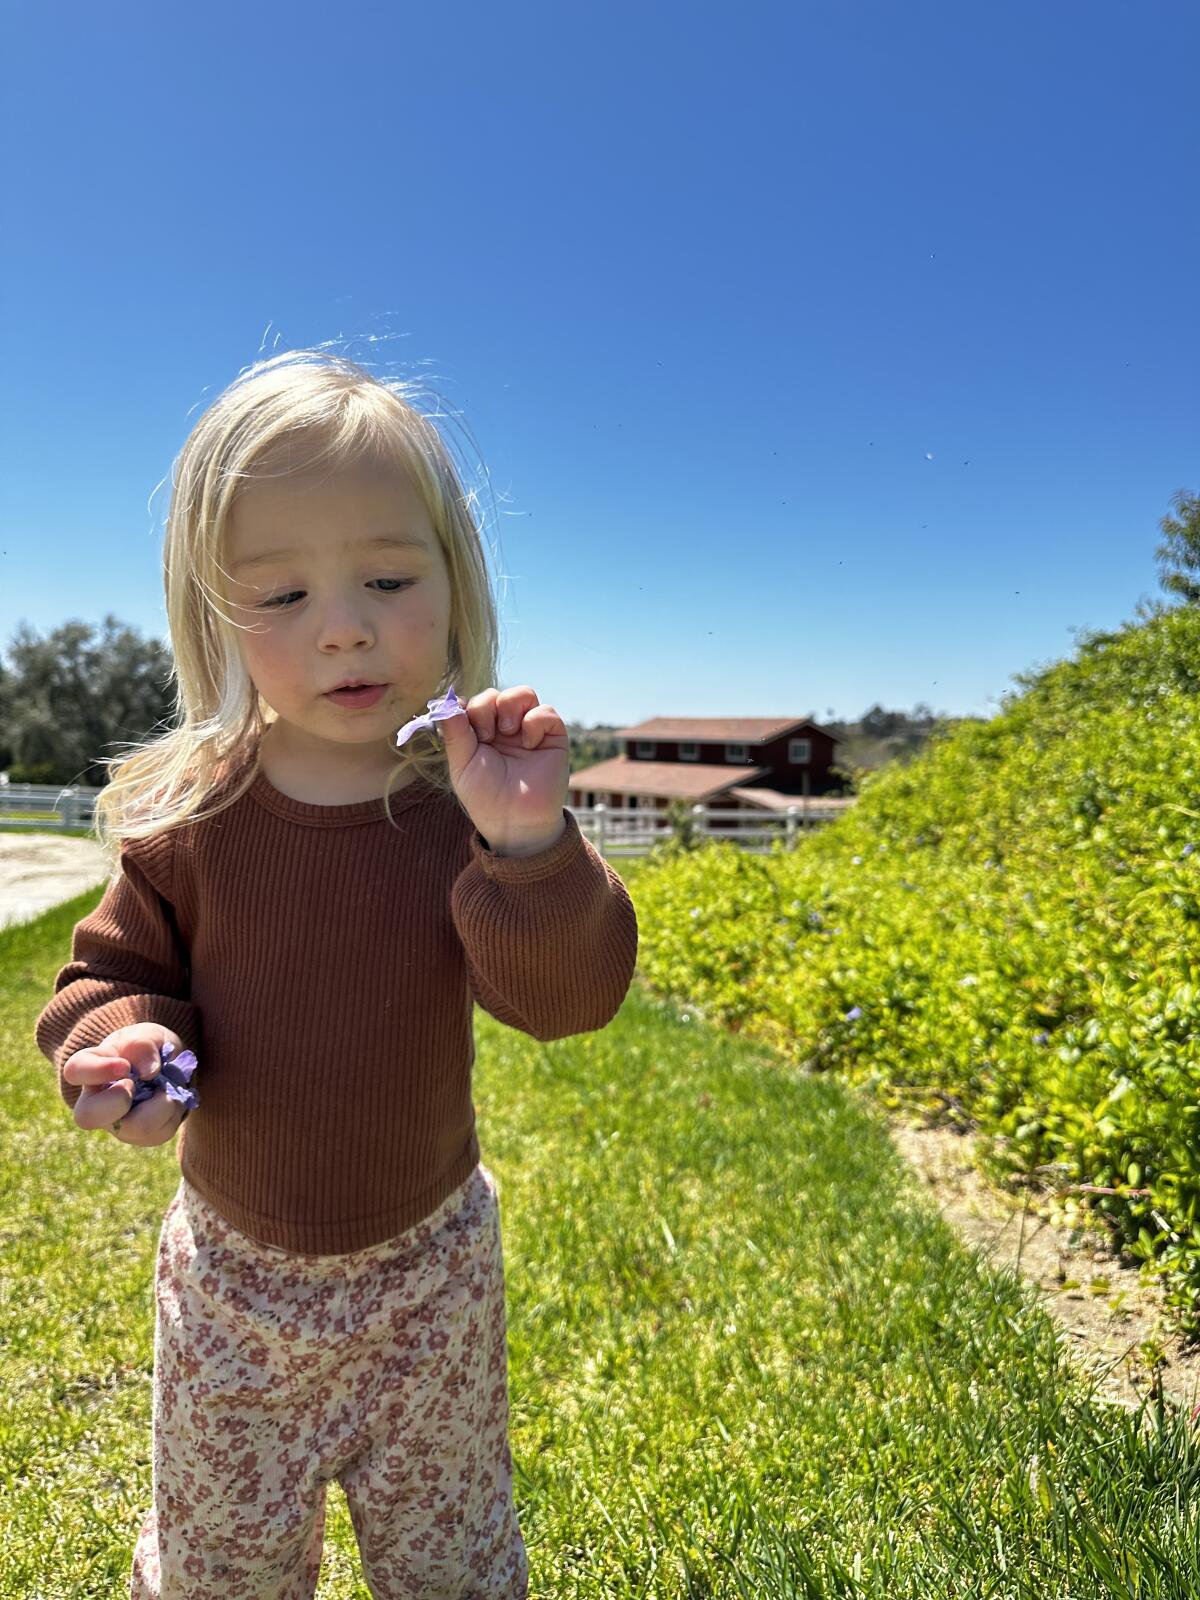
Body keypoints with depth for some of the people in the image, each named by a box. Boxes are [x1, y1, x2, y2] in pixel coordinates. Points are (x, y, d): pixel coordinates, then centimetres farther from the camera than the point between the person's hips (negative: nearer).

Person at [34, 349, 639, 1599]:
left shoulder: (476, 801, -19)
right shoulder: (184, 814, -15)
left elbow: (567, 998, -25)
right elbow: (116, 968, -1)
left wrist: (531, 848, -42)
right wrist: (121, 1034, -23)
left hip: (428, 1265, 0)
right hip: (232, 1268, 1)